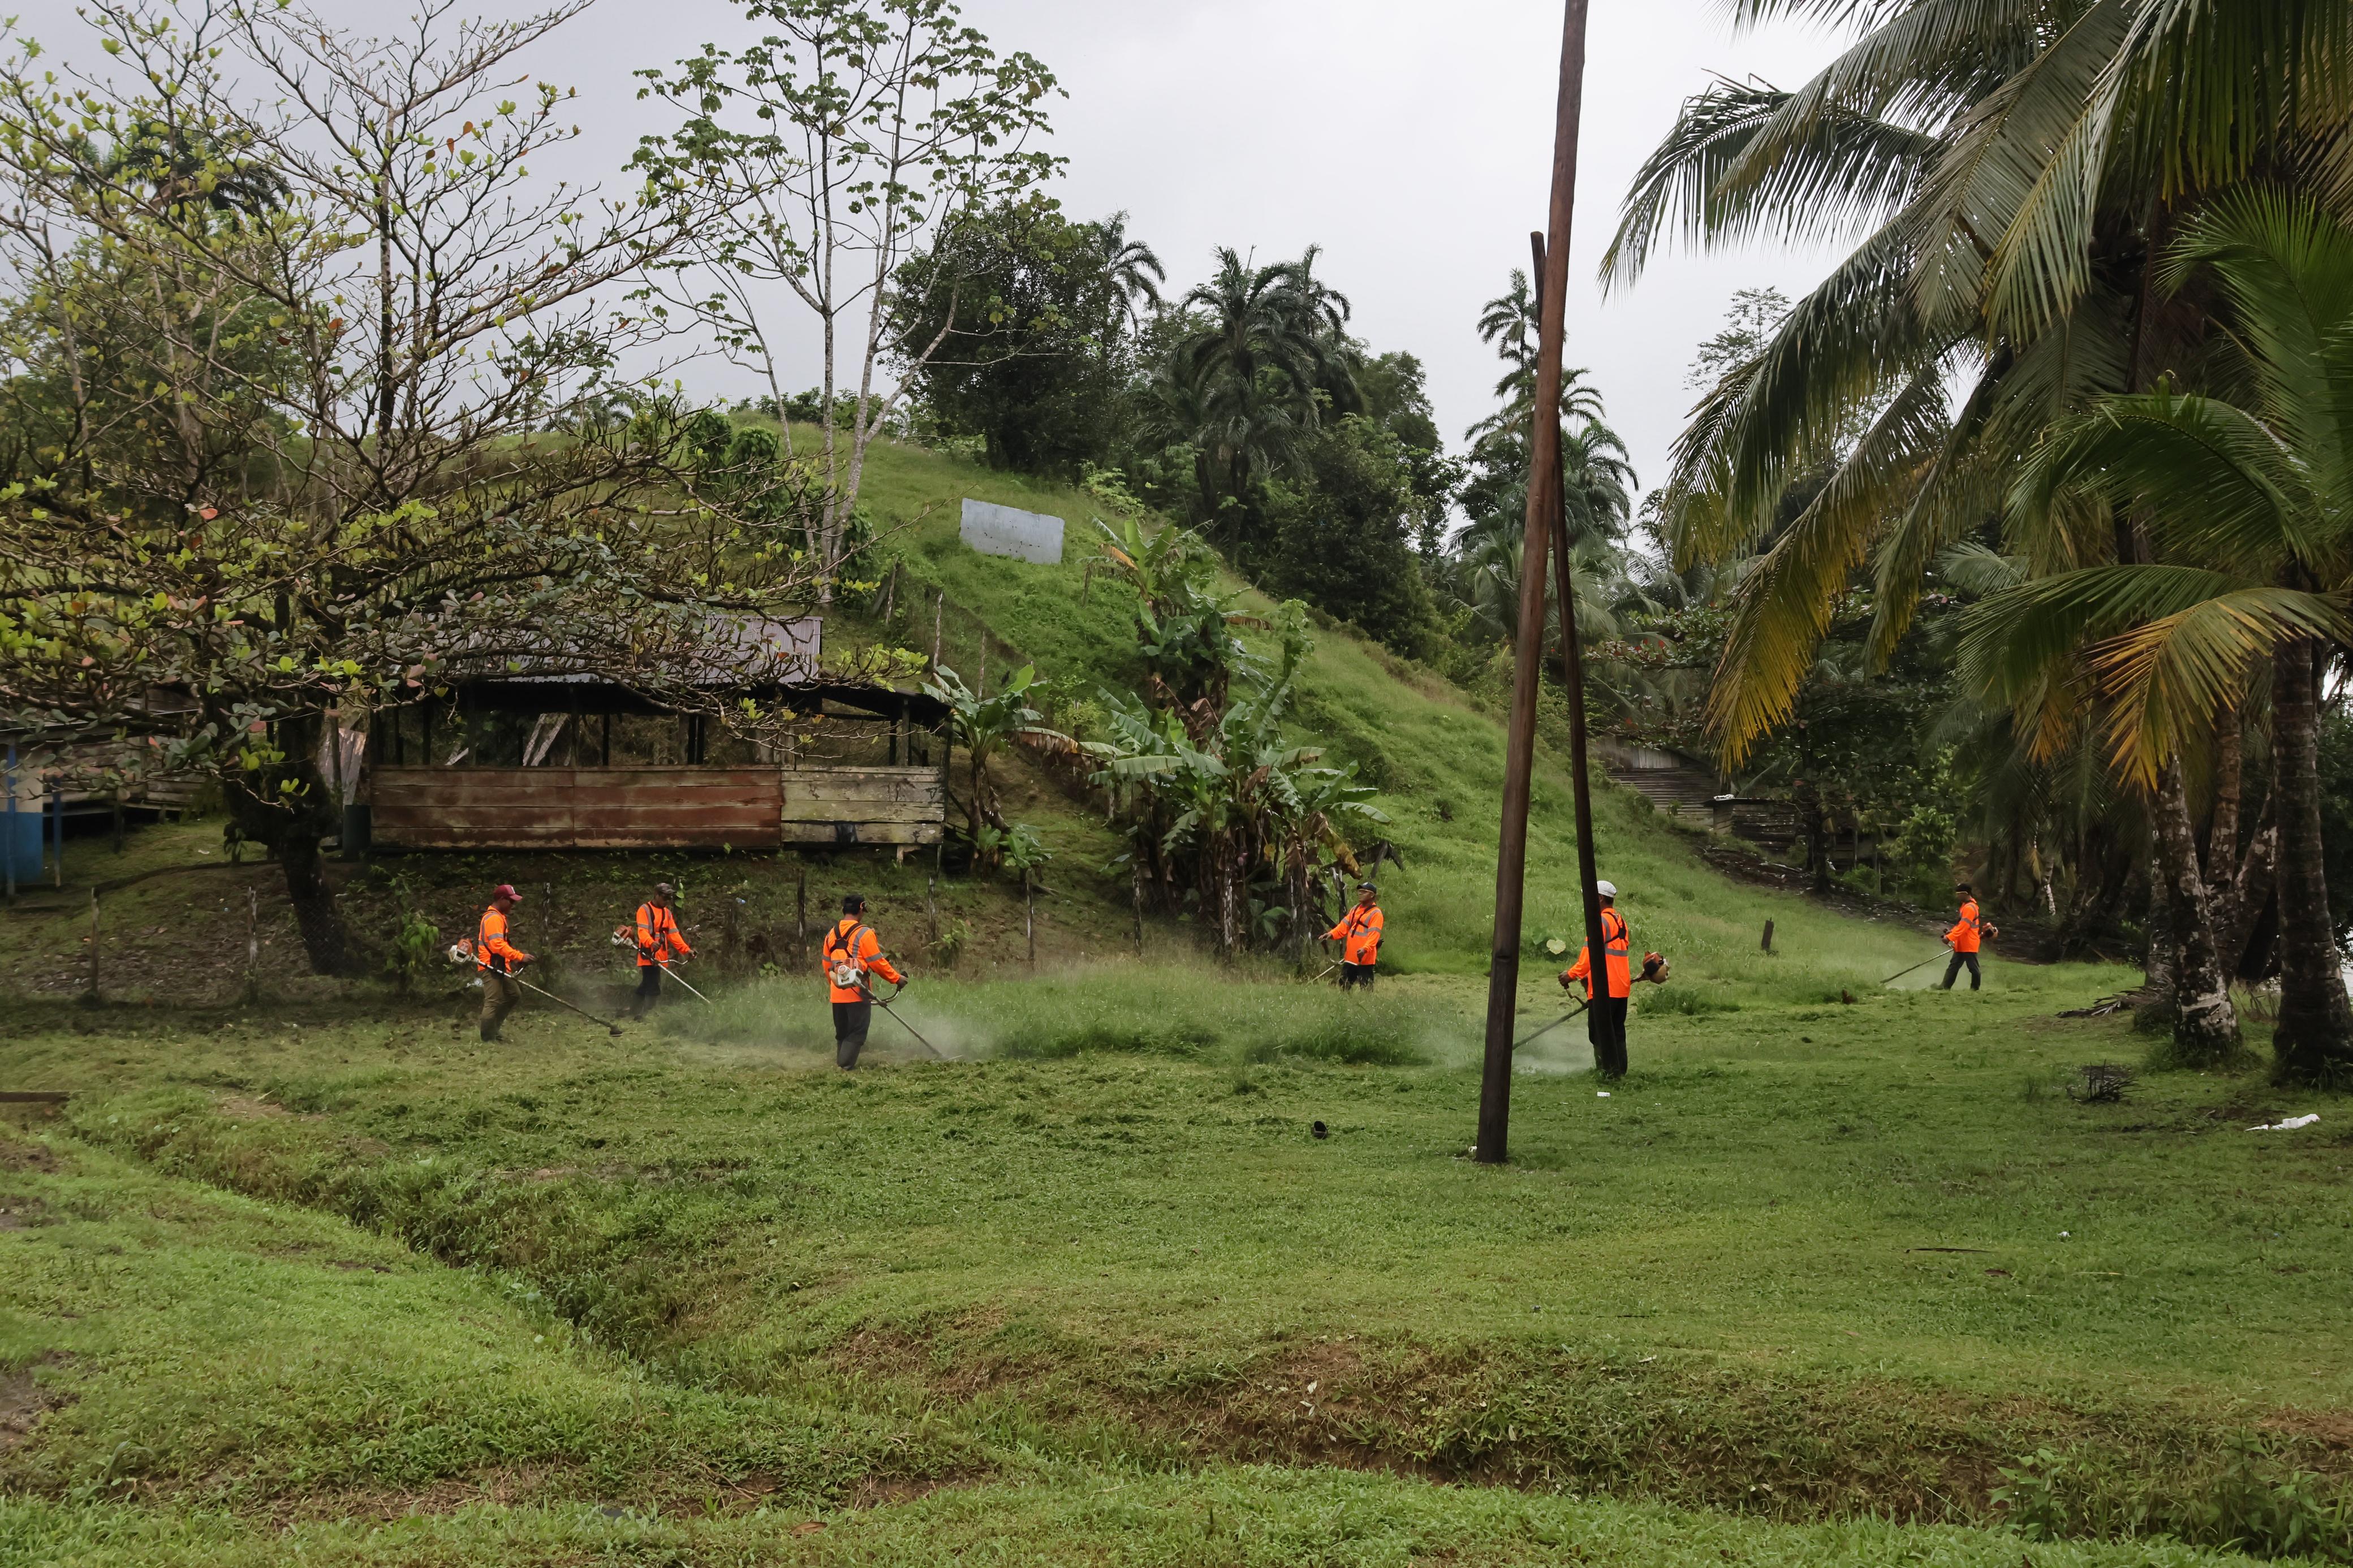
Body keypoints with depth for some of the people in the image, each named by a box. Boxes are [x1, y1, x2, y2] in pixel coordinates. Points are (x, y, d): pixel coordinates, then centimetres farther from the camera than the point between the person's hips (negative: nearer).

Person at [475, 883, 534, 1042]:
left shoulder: (498, 917, 19)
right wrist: (520, 957, -26)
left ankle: (493, 1028, 19)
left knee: (514, 995, 15)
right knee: (493, 1002, -10)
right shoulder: (493, 918, -15)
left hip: (499, 968, 11)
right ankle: (488, 1039, -7)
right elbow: (498, 945, -25)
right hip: (491, 968, -11)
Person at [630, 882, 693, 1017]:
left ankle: (635, 1013, 20)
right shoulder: (645, 910, -4)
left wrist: (686, 950, 1)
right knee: (653, 988, -14)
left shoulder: (667, 913, 19)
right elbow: (642, 931, -18)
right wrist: (651, 942, -38)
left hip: (660, 957, 8)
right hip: (648, 955, -8)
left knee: (646, 986, 12)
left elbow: (673, 934, 14)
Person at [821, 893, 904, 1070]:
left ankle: (840, 1065, 20)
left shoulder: (831, 934, 11)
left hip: (837, 994, 6)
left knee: (842, 1035, 16)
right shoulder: (864, 933, -10)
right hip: (857, 994, -6)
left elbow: (827, 964, 17)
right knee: (856, 1034, -2)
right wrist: (897, 979, 1)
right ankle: (845, 1067, -10)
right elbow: (877, 962, -10)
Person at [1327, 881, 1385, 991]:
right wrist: (1332, 934, -6)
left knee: (1366, 987, -4)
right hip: (1350, 957, 8)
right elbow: (1344, 926, 11)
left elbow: (1374, 935, -19)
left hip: (1365, 959, -8)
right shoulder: (1355, 910, 15)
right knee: (1344, 985, 13)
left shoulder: (1375, 913, -10)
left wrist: (1365, 949, -34)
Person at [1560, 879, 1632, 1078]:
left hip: (1604, 987, -10)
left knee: (1600, 1031, -5)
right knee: (1617, 1030, 12)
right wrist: (1588, 976, 22)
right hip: (1621, 987, 10)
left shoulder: (1602, 921, -13)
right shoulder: (1620, 921, 18)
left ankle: (1608, 1070, -7)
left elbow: (1591, 953, -16)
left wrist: (1572, 974, -6)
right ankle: (1619, 1069, 14)